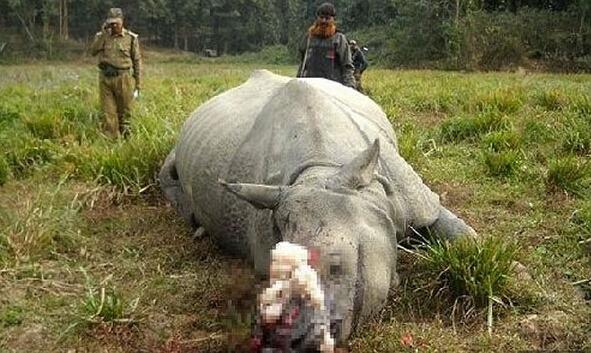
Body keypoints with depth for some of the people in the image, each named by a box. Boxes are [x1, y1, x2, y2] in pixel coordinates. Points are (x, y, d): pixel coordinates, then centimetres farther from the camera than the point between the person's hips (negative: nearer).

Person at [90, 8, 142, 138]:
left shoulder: (131, 38, 1)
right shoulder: (102, 36, 8)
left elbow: (137, 61, 4)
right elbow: (93, 51, -8)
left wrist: (138, 84, 1)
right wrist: (103, 34, -12)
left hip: (123, 78, -2)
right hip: (105, 78, 2)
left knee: (124, 112, 5)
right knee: (108, 113, 1)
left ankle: (125, 137, 19)